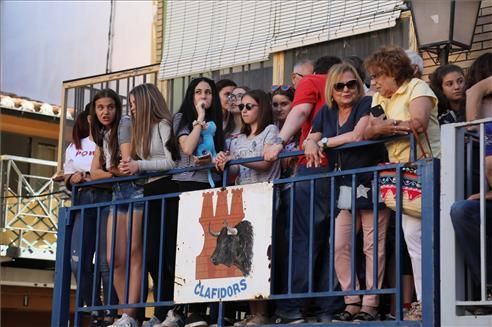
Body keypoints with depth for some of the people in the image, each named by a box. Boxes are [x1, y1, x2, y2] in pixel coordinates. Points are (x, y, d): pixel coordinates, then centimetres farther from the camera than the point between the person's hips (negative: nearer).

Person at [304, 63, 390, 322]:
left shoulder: (367, 104, -4)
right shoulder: (326, 113, 13)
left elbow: (358, 135, -17)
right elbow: (310, 141, 13)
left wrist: (324, 142, -7)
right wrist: (310, 144, -12)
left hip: (371, 185, -6)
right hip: (344, 187, 6)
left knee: (373, 246, -5)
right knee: (339, 246, -2)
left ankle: (370, 305, -3)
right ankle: (352, 303, 5)